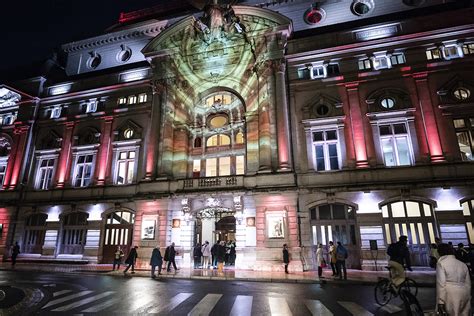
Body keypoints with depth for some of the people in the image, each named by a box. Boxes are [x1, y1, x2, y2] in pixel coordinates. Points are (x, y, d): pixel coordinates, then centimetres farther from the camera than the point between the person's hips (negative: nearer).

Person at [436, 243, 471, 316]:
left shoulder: (441, 263, -6)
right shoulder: (463, 264, 13)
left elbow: (441, 283, -13)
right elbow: (468, 284, 16)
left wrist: (440, 301, -10)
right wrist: (468, 298, 25)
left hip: (450, 296, -6)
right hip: (464, 295, 6)